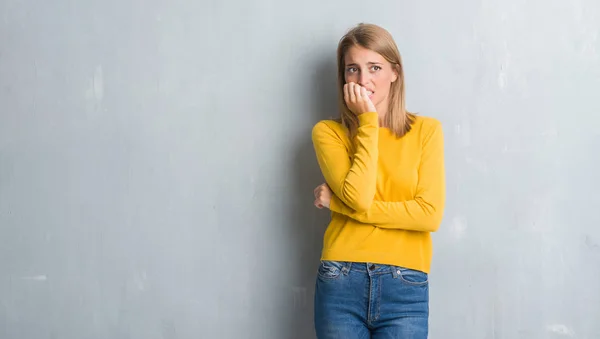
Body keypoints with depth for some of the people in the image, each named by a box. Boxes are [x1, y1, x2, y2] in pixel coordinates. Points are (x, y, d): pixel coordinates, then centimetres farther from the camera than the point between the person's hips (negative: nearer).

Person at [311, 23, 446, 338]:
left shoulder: (426, 130, 2)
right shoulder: (328, 132, 2)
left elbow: (430, 214, -8)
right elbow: (359, 197, -13)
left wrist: (342, 204, -8)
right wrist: (368, 121, -9)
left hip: (405, 288, 0)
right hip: (341, 284, 0)